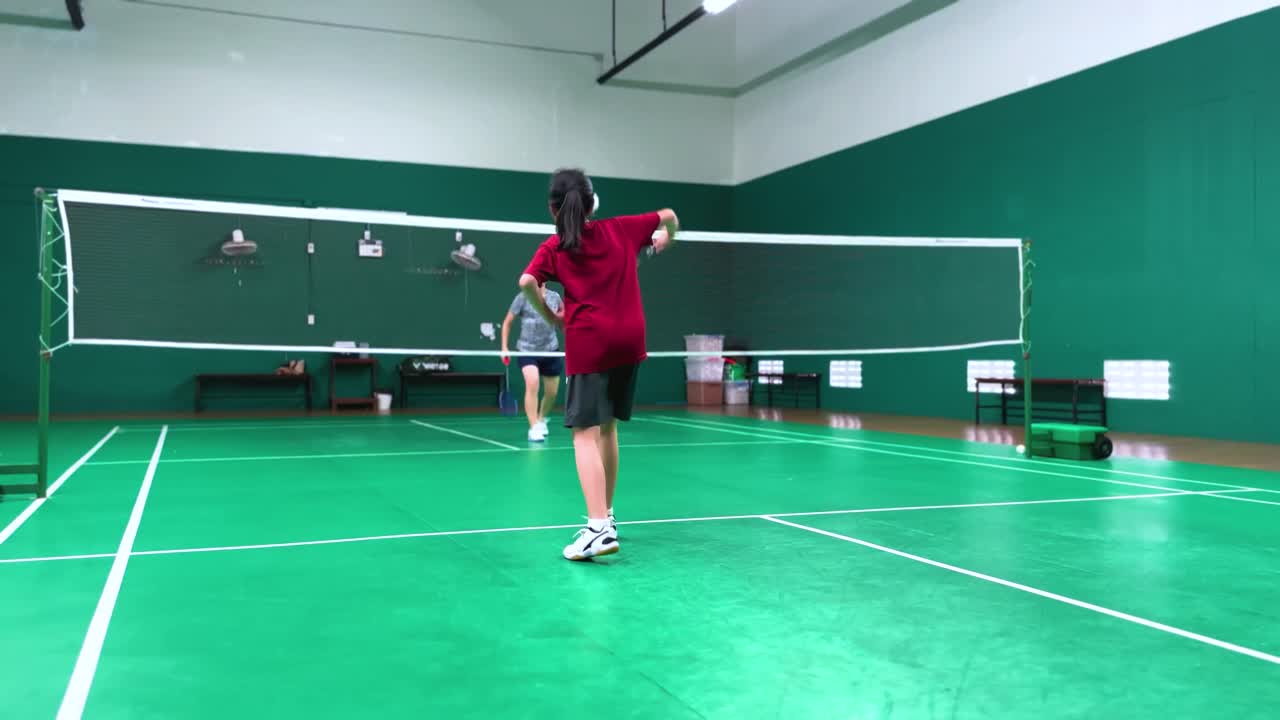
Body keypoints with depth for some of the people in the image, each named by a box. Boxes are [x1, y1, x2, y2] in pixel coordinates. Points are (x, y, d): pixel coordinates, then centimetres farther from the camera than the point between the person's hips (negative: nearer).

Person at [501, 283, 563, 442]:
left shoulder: (554, 297, -1)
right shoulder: (522, 298, -8)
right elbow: (507, 322, 1)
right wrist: (505, 347, -4)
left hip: (550, 350, 3)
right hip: (527, 349, -3)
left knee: (551, 392, 10)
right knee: (532, 383, -26)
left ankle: (541, 420, 41)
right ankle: (534, 428, -21)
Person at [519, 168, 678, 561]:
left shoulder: (554, 247, 1)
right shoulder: (619, 229, 10)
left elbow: (527, 282, -15)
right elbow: (668, 216, 19)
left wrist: (551, 316, 0)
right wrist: (667, 238, 40)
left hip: (589, 342, -4)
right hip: (629, 340, 5)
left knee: (585, 432, -8)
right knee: (607, 426, 18)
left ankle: (599, 528, -23)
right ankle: (605, 514, 28)